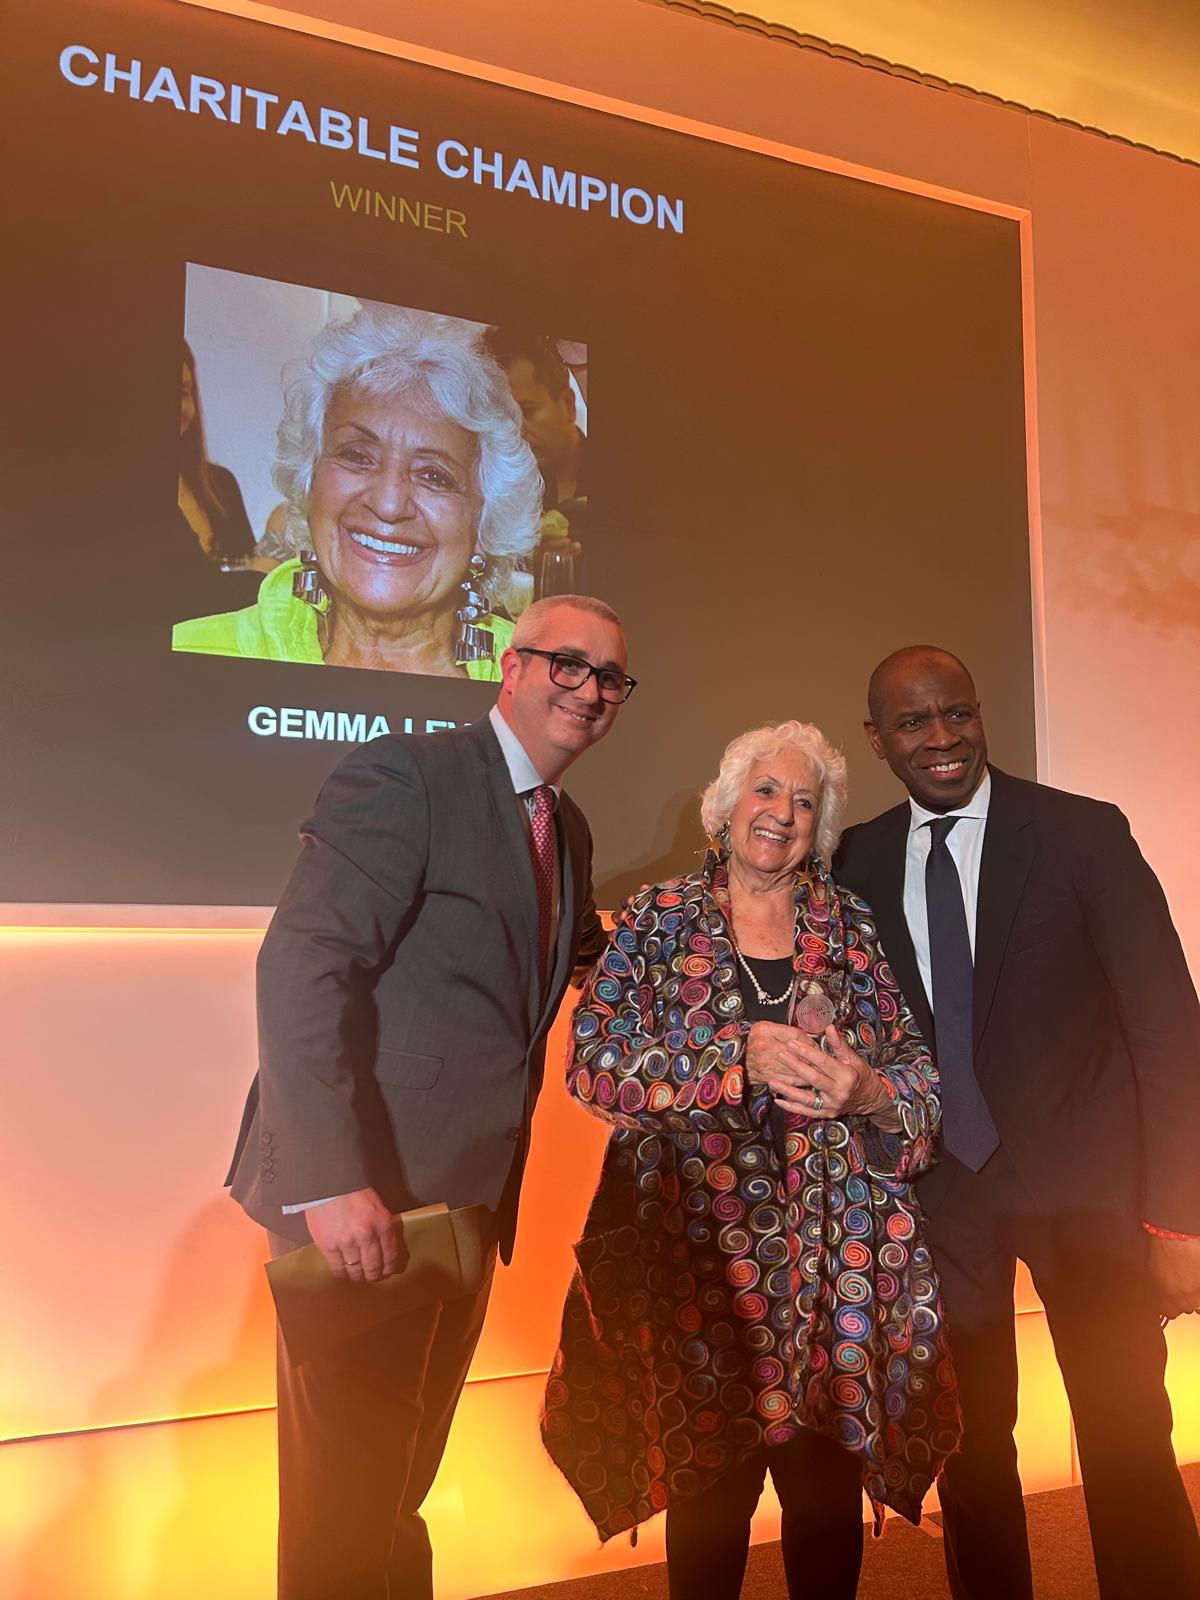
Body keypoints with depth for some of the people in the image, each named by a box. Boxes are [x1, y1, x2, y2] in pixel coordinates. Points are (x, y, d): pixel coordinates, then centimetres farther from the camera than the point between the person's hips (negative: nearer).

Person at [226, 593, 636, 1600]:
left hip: (465, 1196, 8)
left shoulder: (568, 830, 16)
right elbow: (303, 965, -20)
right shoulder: (404, 773, -11)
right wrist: (331, 1179, -26)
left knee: (399, 1488, 20)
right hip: (363, 1194, -8)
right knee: (343, 1505, 2)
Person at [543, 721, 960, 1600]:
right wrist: (742, 1057, -18)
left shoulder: (853, 925, 8)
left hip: (837, 1252, 2)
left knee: (829, 1478, 5)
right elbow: (593, 1060, -8)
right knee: (708, 1481, 5)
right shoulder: (659, 918, 3)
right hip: (697, 1244, -1)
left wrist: (868, 1092, -15)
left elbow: (918, 1066, 7)